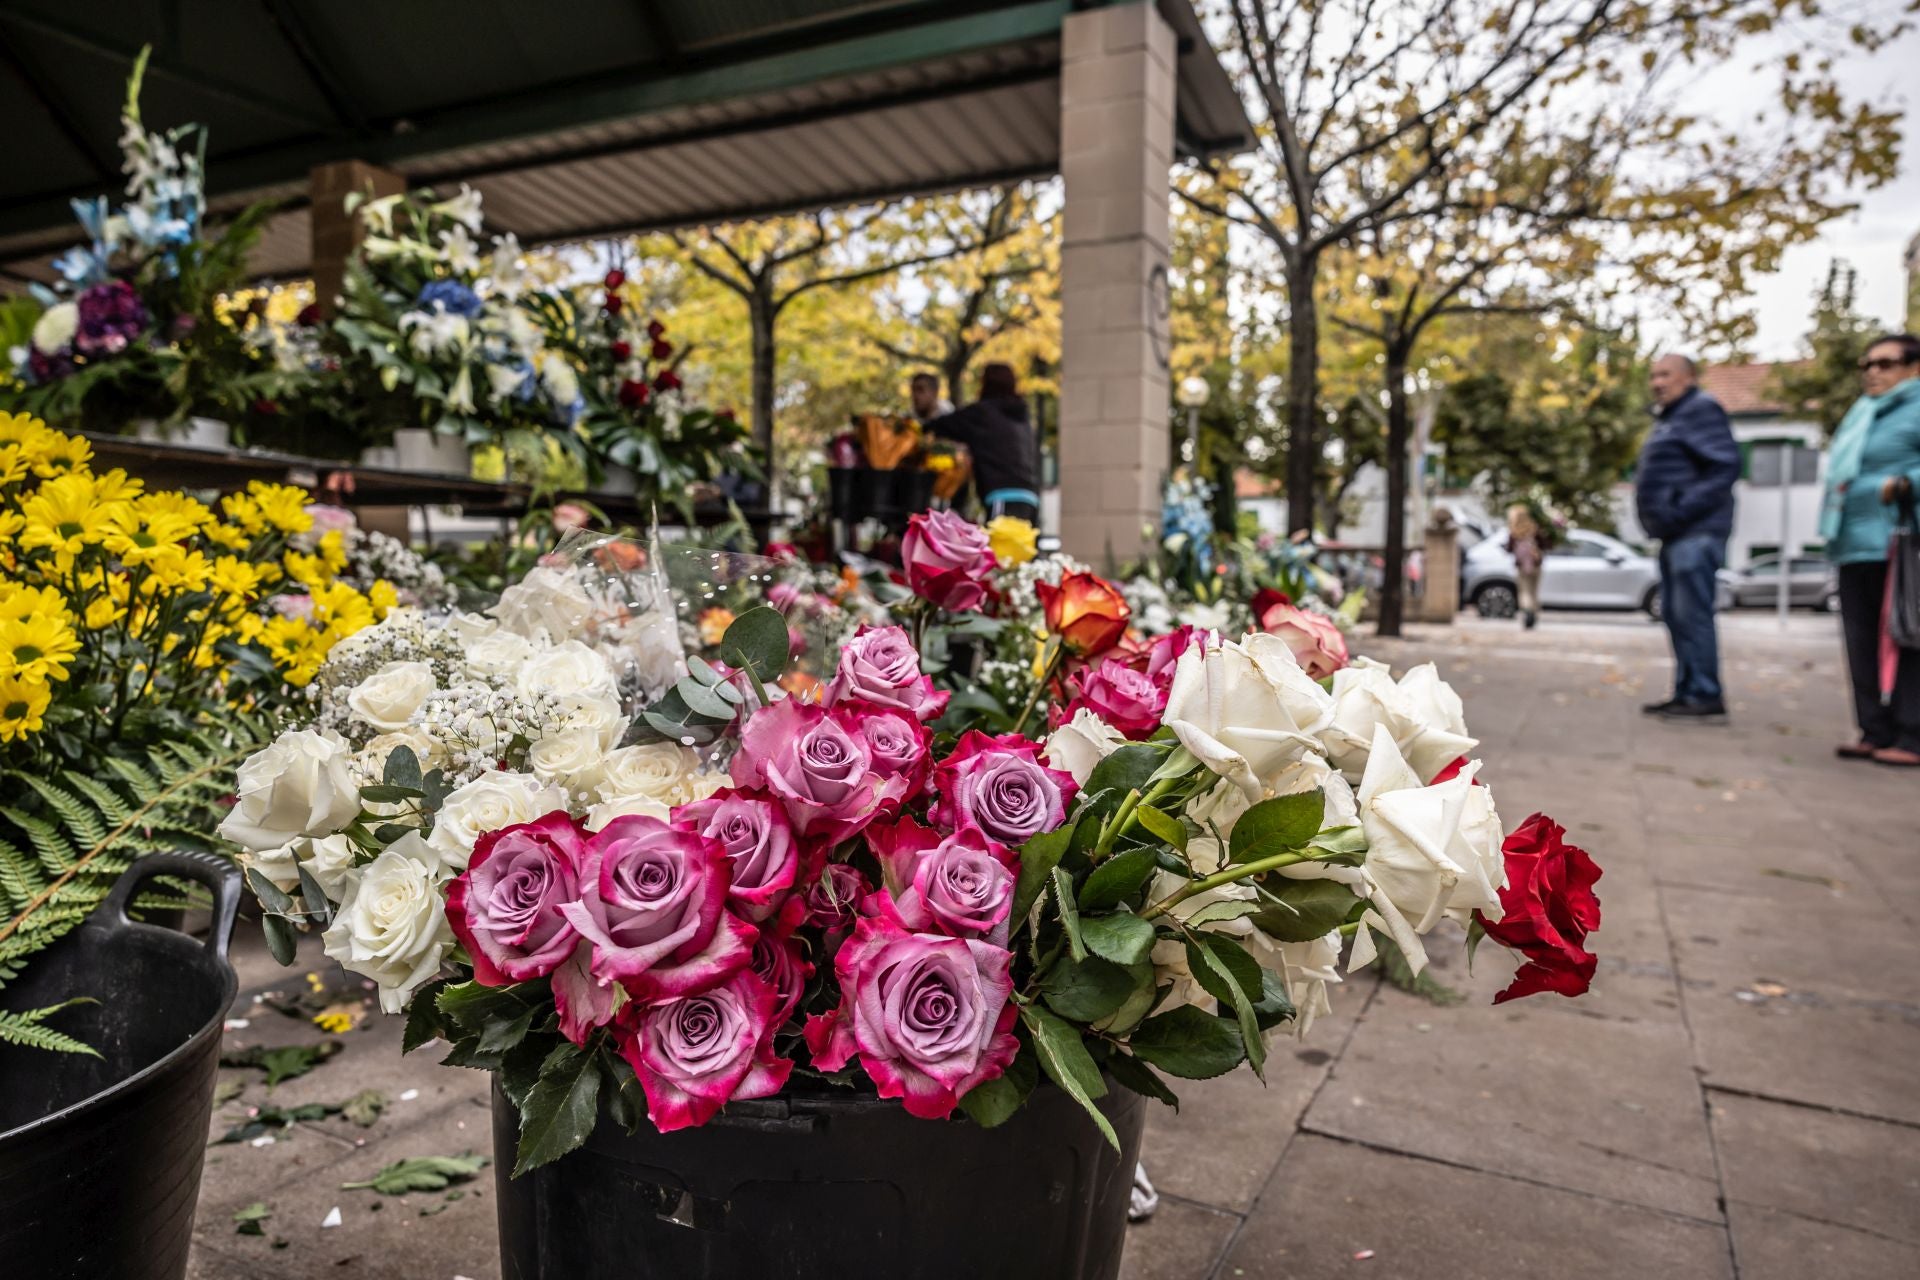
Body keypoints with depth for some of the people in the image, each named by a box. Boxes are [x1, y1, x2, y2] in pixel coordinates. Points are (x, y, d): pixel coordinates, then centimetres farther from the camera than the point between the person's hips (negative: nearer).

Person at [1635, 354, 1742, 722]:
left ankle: (1706, 697, -9)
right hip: (1677, 534, 10)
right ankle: (1687, 693, 18)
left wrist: (1683, 510, -22)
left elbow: (1725, 466, -18)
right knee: (1675, 615, 12)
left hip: (1695, 533, -10)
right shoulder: (1670, 417, 22)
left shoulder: (1701, 409, -8)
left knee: (1692, 614, -11)